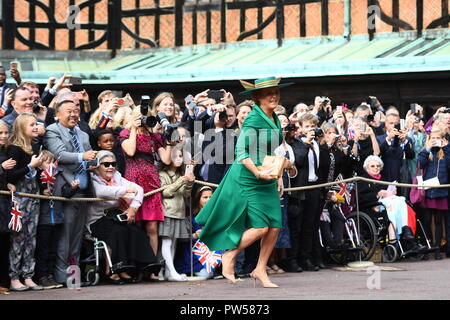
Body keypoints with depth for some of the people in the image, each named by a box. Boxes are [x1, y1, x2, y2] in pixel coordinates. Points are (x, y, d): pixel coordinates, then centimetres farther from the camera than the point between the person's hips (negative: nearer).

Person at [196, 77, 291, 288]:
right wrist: (257, 173, -28)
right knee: (260, 227, -11)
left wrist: (278, 177, 19)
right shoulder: (253, 119, -16)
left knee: (275, 226, 1)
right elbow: (241, 152, -18)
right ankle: (229, 255, 10)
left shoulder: (274, 119, 10)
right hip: (247, 180, -8)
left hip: (267, 181, 8)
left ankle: (260, 270, 13)